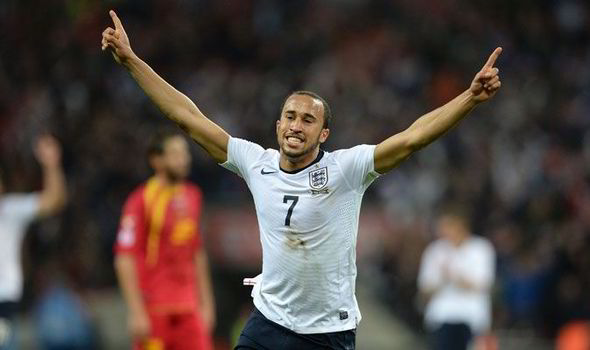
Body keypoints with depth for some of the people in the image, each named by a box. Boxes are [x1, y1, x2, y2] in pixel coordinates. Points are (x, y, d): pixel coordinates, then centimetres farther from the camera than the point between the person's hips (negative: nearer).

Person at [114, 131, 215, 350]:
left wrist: (206, 301, 18)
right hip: (153, 309, -6)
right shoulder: (141, 200, -10)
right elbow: (124, 260, -14)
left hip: (188, 307, 6)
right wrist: (136, 313, -18)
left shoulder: (192, 196, 11)